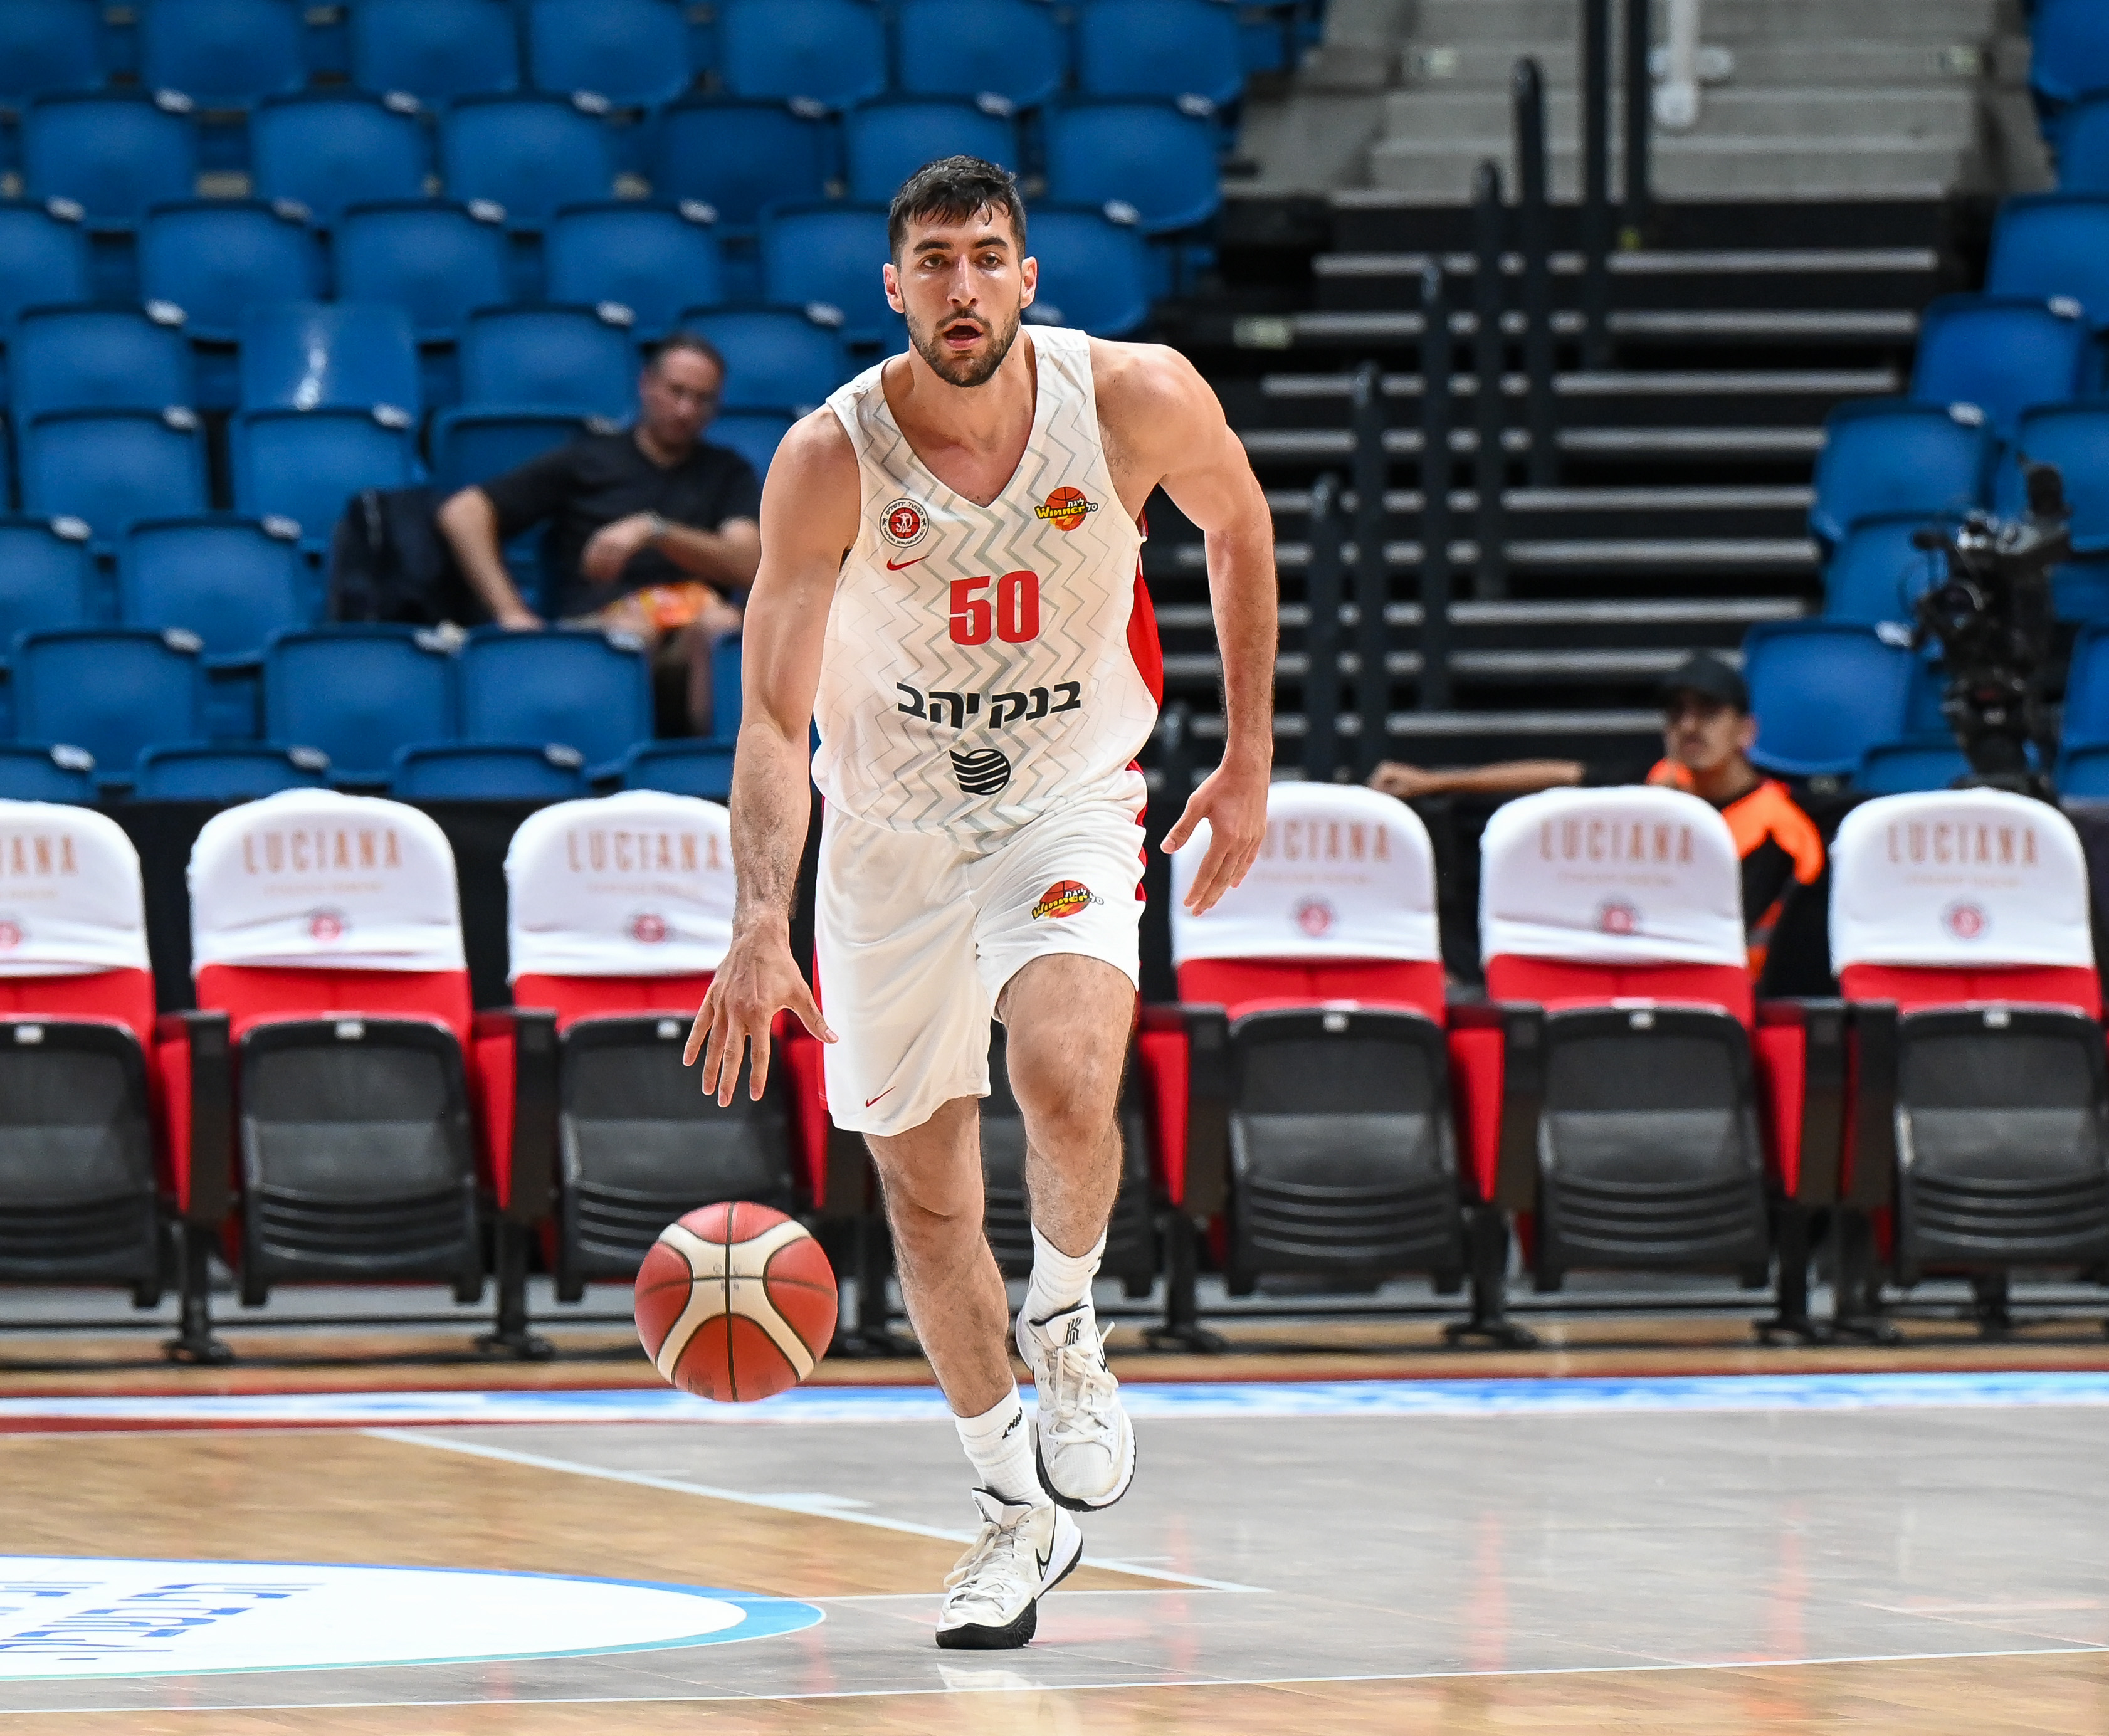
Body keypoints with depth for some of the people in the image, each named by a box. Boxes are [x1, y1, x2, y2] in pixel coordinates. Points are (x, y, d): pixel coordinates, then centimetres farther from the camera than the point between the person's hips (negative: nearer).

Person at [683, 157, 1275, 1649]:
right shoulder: (831, 458, -20)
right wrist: (763, 927, -33)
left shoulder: (1137, 399, -17)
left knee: (1066, 1081, -29)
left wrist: (1249, 761, 4)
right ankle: (1019, 1509, 27)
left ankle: (1066, 1329, 2)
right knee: (926, 1192, 7)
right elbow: (776, 717, -20)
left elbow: (1238, 526, 5)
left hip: (1069, 803, -1)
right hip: (890, 825, 1)